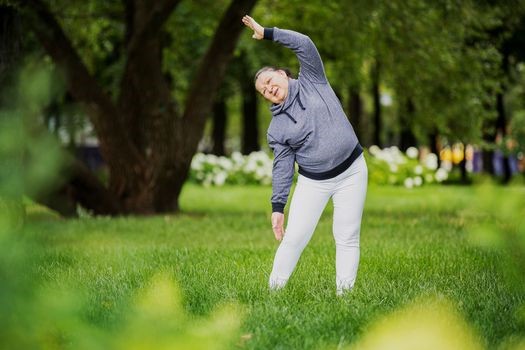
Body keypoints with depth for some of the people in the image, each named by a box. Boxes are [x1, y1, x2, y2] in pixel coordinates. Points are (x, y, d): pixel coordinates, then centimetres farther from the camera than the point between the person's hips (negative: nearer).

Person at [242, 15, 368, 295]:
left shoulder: (312, 82, 1)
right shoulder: (277, 127, 2)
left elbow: (304, 44, -10)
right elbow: (282, 168, 1)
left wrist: (266, 33, -8)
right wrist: (277, 207, -6)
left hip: (351, 172, -1)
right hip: (313, 182, 1)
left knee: (347, 238, -2)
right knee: (294, 237, -5)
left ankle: (344, 293, 0)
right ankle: (274, 290, 5)